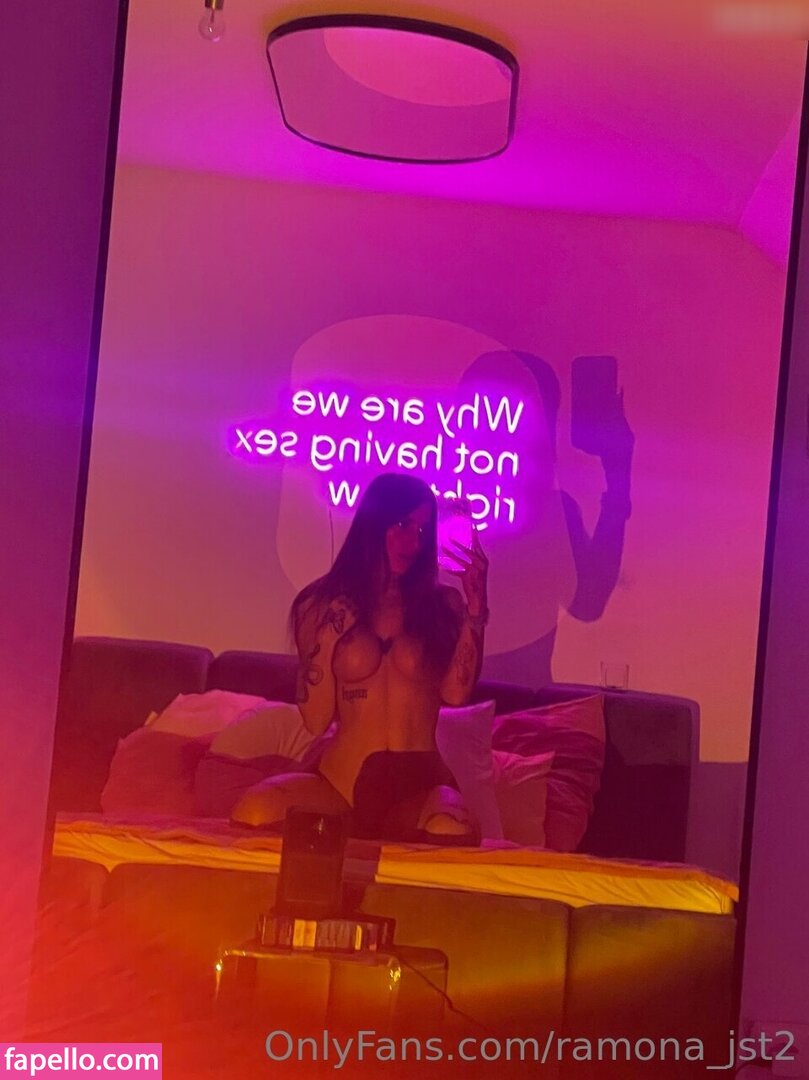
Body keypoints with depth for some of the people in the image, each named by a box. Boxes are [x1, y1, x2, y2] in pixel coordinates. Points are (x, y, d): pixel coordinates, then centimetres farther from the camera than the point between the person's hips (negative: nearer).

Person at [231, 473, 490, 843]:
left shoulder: (443, 604, 9)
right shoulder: (326, 605, 8)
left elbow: (456, 693, -8)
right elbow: (315, 721, 1)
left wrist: (476, 608, -10)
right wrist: (327, 637, -7)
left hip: (419, 781, 0)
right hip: (341, 779, 0)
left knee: (454, 835, -37)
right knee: (253, 814, -31)